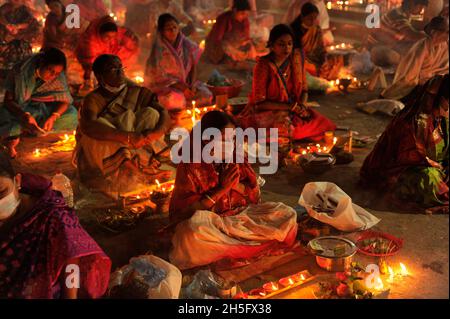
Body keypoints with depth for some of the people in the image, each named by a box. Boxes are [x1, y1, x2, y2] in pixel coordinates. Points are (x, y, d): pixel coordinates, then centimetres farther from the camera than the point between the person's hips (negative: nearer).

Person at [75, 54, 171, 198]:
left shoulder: (137, 92, 7)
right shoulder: (94, 98, -6)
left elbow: (164, 113, -5)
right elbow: (88, 126, -28)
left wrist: (157, 131, -29)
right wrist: (128, 137, -40)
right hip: (105, 152, -3)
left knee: (150, 113, -17)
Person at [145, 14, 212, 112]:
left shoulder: (185, 44, -3)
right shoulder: (158, 49, -15)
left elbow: (193, 66, 4)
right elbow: (160, 77, -13)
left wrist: (192, 85, -12)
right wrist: (182, 88, -18)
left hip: (185, 82, 5)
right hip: (165, 85, -5)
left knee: (206, 95, -17)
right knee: (177, 101, -34)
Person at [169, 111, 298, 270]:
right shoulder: (190, 167, -12)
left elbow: (255, 197, 4)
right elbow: (186, 210, -15)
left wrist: (237, 184, -17)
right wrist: (221, 189, -20)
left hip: (241, 215, 4)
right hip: (208, 223, -4)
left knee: (287, 215, -11)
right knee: (194, 231, -40)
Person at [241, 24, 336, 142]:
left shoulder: (296, 58, 0)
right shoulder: (264, 66, -17)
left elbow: (304, 89, 11)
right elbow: (259, 102, -15)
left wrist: (302, 106, -11)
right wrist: (290, 106, -19)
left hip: (294, 109, 6)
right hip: (267, 112, -6)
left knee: (323, 124, -14)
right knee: (287, 127, -36)